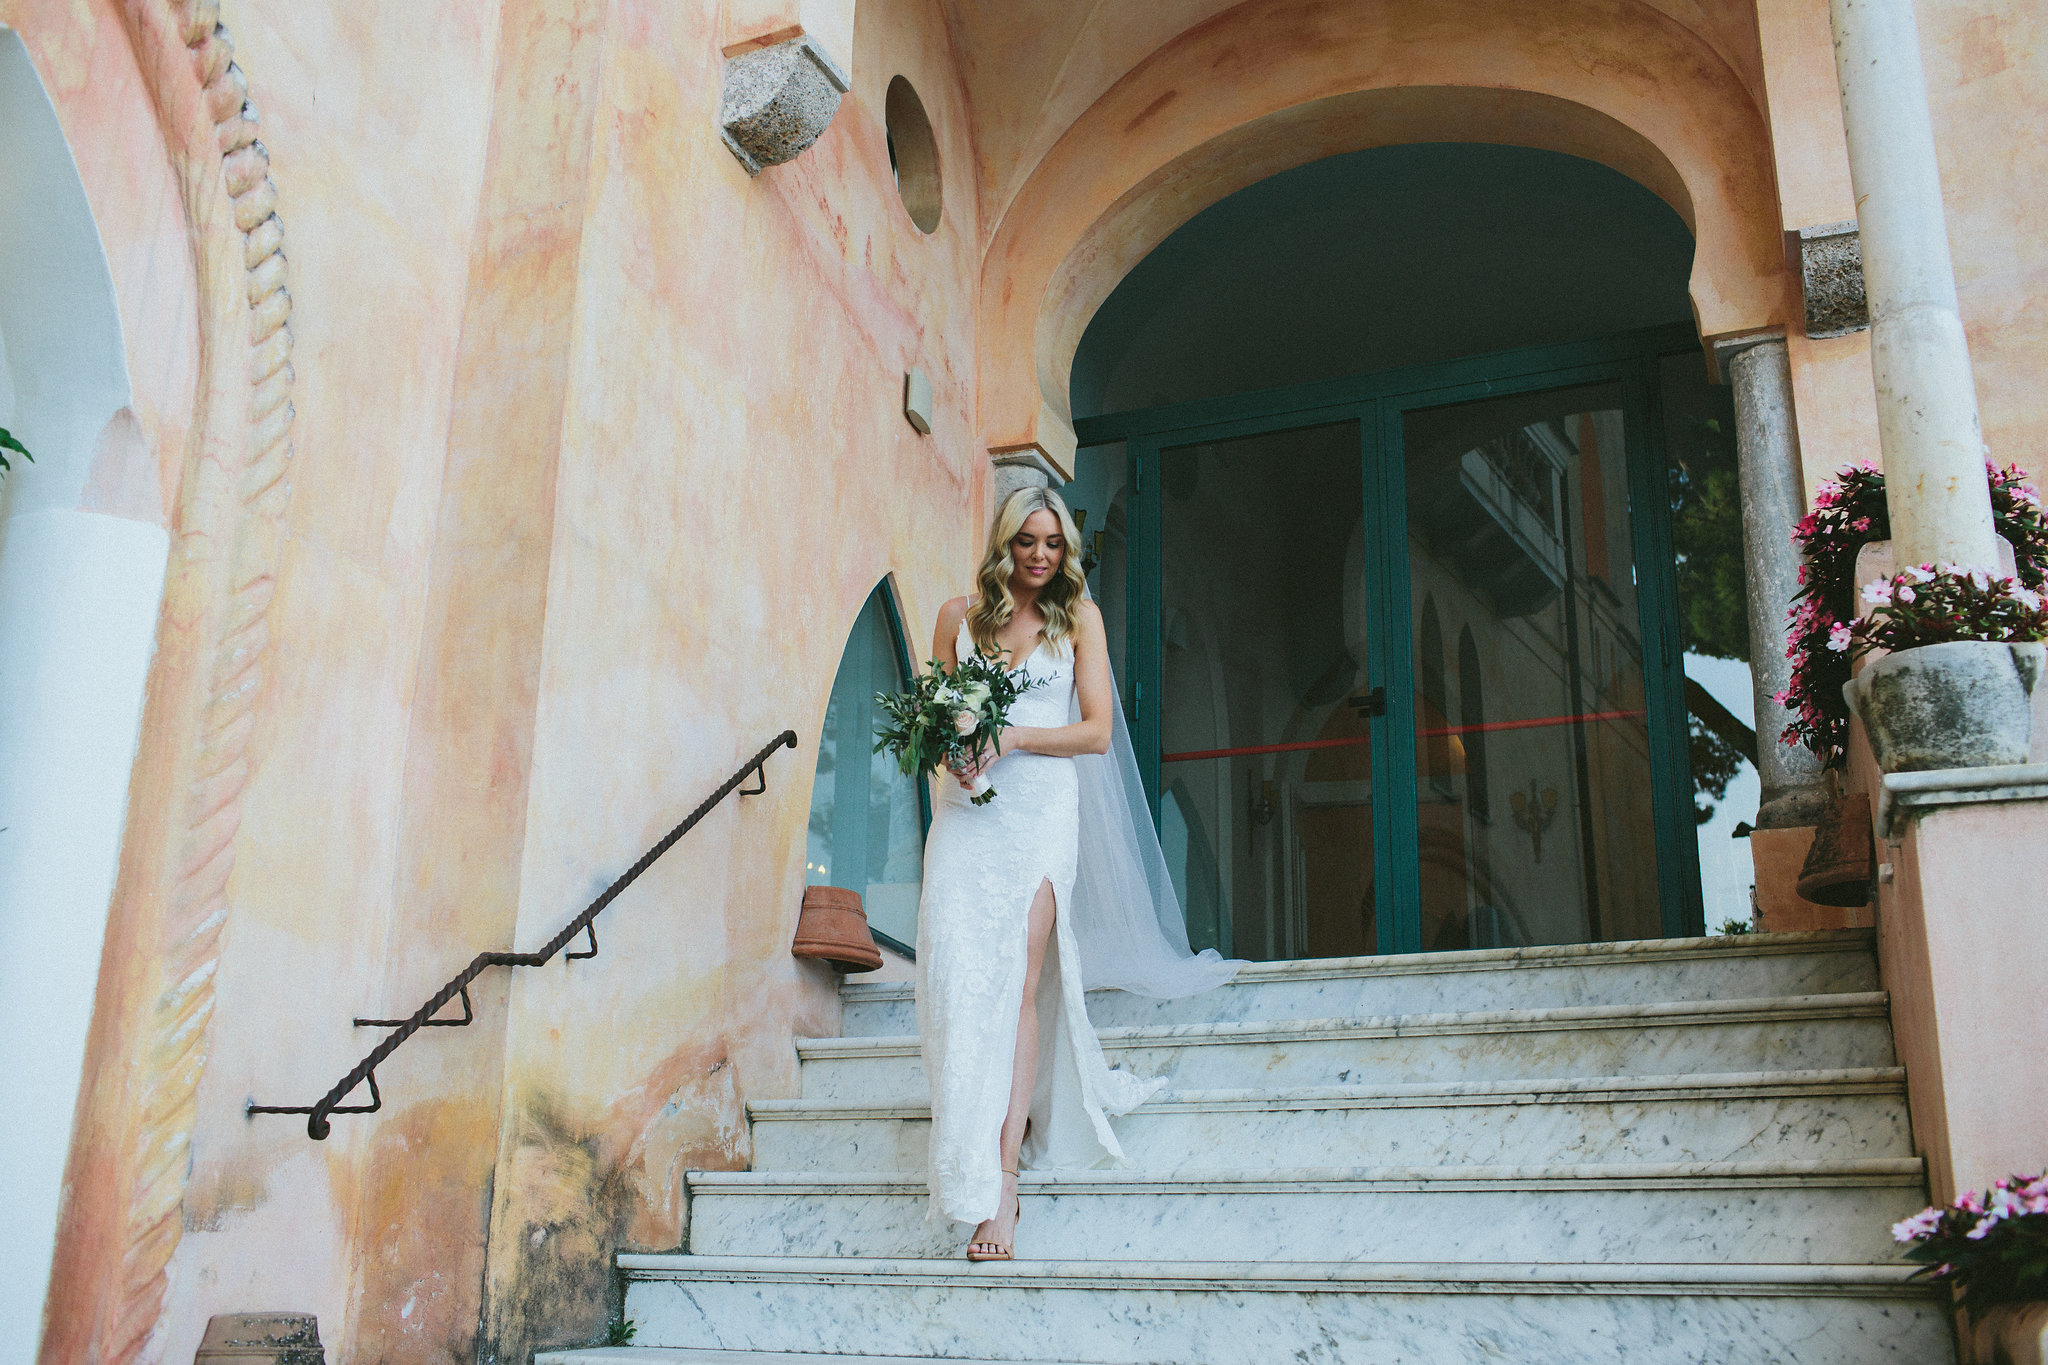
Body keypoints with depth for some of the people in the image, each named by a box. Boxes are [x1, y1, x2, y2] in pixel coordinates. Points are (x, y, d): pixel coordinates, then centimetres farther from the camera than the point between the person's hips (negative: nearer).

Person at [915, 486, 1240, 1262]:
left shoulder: (1078, 617, 9)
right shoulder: (959, 615, 13)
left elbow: (1097, 730, 4)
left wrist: (1013, 738, -10)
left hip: (1042, 806, -2)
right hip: (965, 813, 2)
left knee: (1021, 981, -11)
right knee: (962, 978, -9)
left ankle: (1003, 1183, -14)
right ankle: (978, 1172, 6)